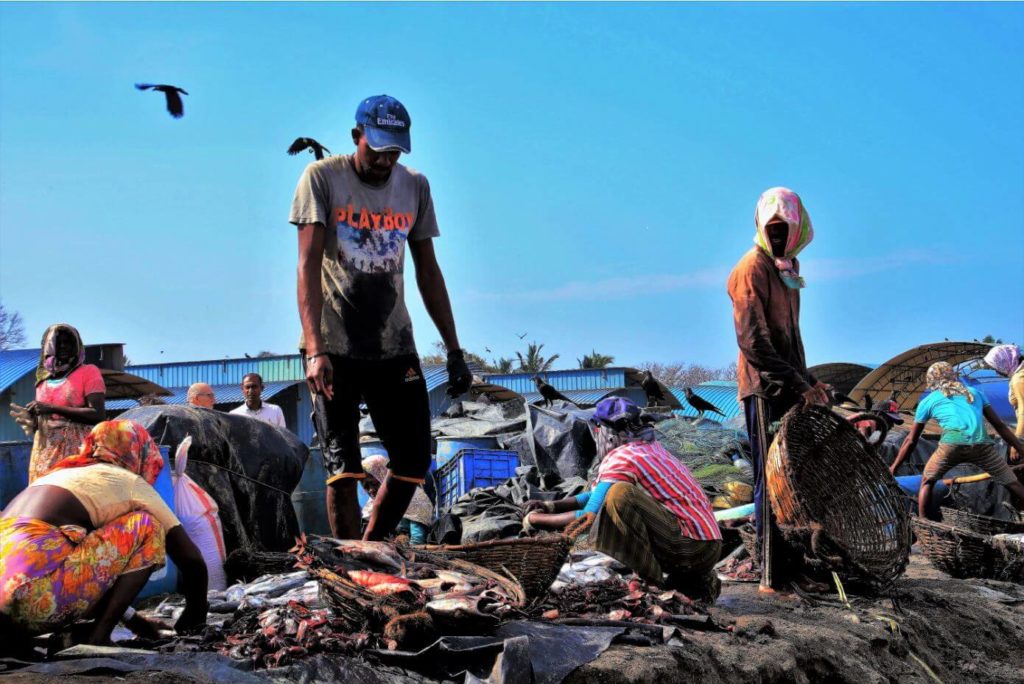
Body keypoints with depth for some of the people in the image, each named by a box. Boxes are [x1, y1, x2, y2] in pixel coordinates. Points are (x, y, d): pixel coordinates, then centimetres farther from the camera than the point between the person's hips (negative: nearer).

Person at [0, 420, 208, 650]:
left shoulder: (63, 473, 34)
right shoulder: (131, 483, 15)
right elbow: (192, 559, 15)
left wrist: (129, 616, 48)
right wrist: (195, 618, 31)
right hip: (35, 593, -8)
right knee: (146, 527, 12)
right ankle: (98, 636, 3)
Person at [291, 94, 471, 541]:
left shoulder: (415, 186, 6)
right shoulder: (323, 178, -6)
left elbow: (428, 271, 11)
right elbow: (308, 266, -14)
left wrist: (454, 350, 8)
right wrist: (315, 349, -25)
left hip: (394, 346, 4)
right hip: (334, 347, -4)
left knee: (414, 462, 2)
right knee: (342, 466, -6)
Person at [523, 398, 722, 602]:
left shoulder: (620, 459, -10)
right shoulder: (648, 448, 20)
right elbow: (597, 495, 28)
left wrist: (535, 519, 0)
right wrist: (552, 505, 16)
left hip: (692, 546, -10)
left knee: (620, 495, -24)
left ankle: (650, 583, -12)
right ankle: (698, 583, 15)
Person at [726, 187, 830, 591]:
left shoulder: (786, 270, 18)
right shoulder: (753, 269, -10)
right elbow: (753, 341, -19)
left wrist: (808, 381, 16)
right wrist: (800, 384, -20)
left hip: (788, 389, 9)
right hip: (764, 390, -9)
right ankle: (769, 575, -8)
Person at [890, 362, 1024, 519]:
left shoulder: (928, 401, 24)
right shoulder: (975, 393, 29)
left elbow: (911, 440, 28)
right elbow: (1000, 425, 26)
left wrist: (894, 467, 36)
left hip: (952, 443, -1)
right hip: (982, 444, 1)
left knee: (927, 481, 22)